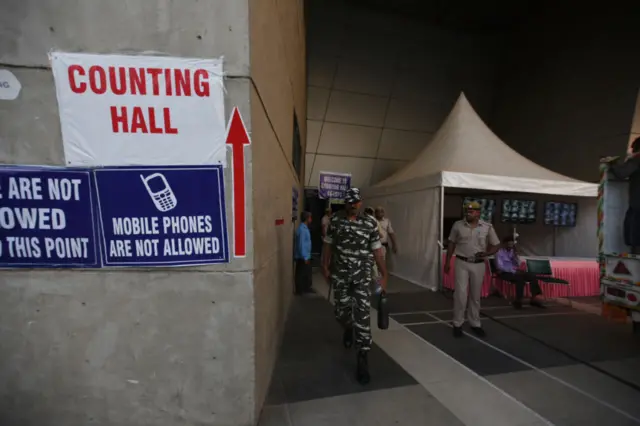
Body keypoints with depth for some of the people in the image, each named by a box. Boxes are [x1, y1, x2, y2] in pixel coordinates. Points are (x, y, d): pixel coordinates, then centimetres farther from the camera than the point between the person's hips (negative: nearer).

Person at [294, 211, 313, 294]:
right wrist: (305, 258, -21)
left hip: (305, 256, 10)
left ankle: (306, 288, 32)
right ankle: (300, 290, 17)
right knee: (301, 274, 4)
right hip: (302, 257, -10)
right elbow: (301, 244, -24)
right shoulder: (302, 229, -22)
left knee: (308, 272, 19)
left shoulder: (304, 228, 9)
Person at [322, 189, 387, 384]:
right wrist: (325, 267, 4)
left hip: (362, 275, -1)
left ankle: (362, 359, 12)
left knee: (362, 316, -3)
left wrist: (384, 275, -1)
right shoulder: (335, 220, -1)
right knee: (341, 312, 14)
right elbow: (328, 245, 6)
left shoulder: (369, 223, -4)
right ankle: (348, 330, 51)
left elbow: (376, 251, -1)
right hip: (340, 275, 2)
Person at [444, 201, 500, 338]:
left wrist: (487, 253, -15)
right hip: (461, 263, -1)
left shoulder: (487, 227, -3)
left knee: (475, 296, 14)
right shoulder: (458, 225, -2)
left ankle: (475, 324, 30)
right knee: (461, 294, -4)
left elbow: (496, 245, 6)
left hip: (478, 264, 1)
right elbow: (452, 243, 5)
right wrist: (447, 261, 4)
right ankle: (457, 324, 11)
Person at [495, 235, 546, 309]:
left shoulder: (513, 251, 13)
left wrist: (515, 255, -8)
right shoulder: (499, 252, -7)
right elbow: (500, 266, -16)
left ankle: (534, 299, -7)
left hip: (515, 271, 7)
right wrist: (514, 271, -20)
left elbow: (518, 264, 7)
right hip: (504, 273, -7)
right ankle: (518, 301, -23)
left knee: (533, 276, -13)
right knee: (520, 279, -33)